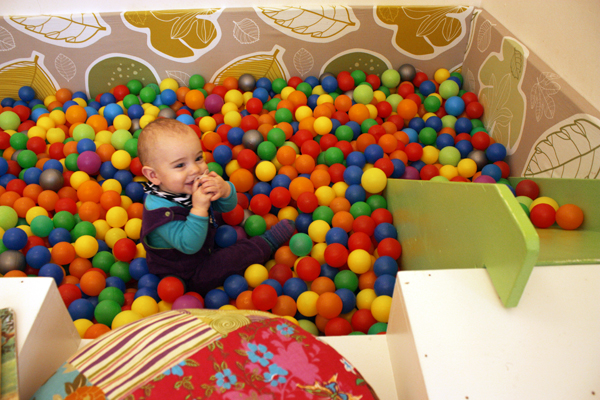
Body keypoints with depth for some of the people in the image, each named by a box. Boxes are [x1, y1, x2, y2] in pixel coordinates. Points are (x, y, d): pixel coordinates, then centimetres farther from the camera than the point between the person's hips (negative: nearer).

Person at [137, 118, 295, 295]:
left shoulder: (196, 185, -10)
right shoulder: (160, 209, -35)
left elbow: (227, 207, -2)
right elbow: (189, 246, -37)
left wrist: (225, 190, -26)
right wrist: (199, 208, -44)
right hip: (188, 277, -8)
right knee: (232, 259, -11)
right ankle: (268, 243, 7)